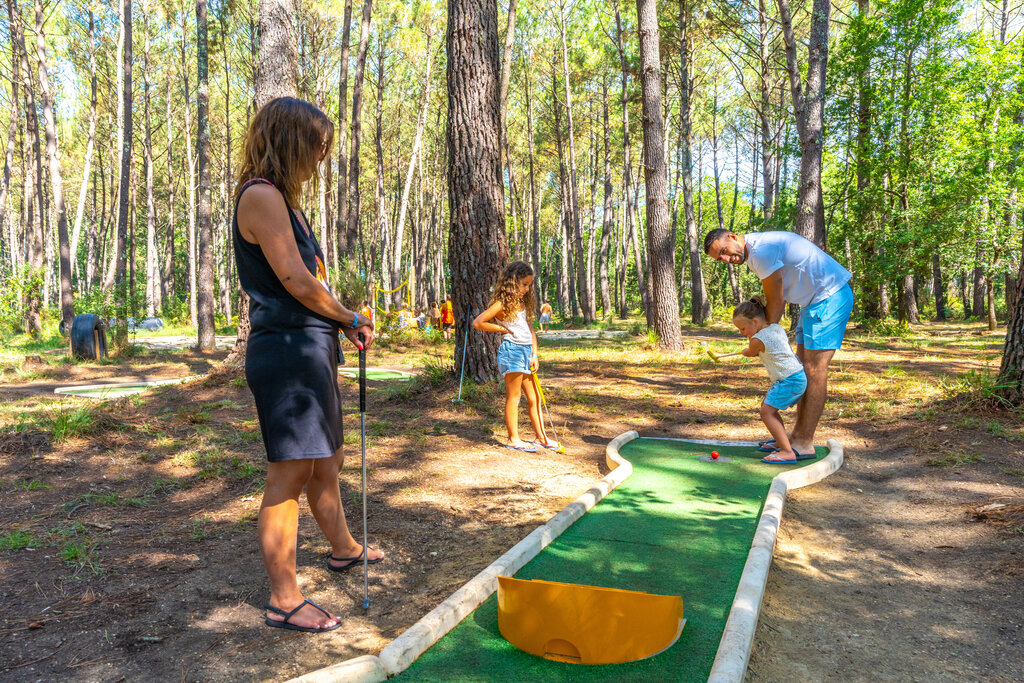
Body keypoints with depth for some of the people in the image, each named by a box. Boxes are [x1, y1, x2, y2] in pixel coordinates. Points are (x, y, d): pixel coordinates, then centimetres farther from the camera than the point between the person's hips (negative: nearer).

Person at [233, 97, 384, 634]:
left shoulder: (281, 199, 19)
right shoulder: (261, 195, -13)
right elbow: (297, 281, -18)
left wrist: (341, 329, 7)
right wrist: (351, 319, -4)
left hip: (309, 348, 10)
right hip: (286, 349, -10)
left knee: (325, 459, 22)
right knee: (290, 474, -4)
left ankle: (343, 549, 41)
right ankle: (284, 600, 7)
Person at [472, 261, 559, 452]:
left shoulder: (522, 303, 15)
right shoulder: (502, 304, -9)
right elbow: (477, 323, -14)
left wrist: (534, 354, 8)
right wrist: (503, 328, -8)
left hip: (527, 352, 8)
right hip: (511, 350, -8)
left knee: (534, 398, 11)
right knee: (513, 397, -2)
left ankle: (541, 437, 19)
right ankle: (513, 439, 6)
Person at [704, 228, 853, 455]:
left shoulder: (761, 251, -21)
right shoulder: (754, 250, 10)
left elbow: (777, 302, -14)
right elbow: (777, 298, 11)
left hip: (829, 297, -11)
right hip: (815, 301, 11)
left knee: (814, 371, -10)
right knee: (802, 367, 12)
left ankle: (805, 443, -6)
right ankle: (798, 434, 18)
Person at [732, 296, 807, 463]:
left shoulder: (757, 340, -16)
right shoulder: (777, 327, 8)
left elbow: (750, 353, 7)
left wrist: (743, 351, 30)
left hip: (789, 380, -10)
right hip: (798, 376, 10)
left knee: (767, 412, -10)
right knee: (767, 406, 19)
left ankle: (787, 452, -14)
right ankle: (781, 443, 28)